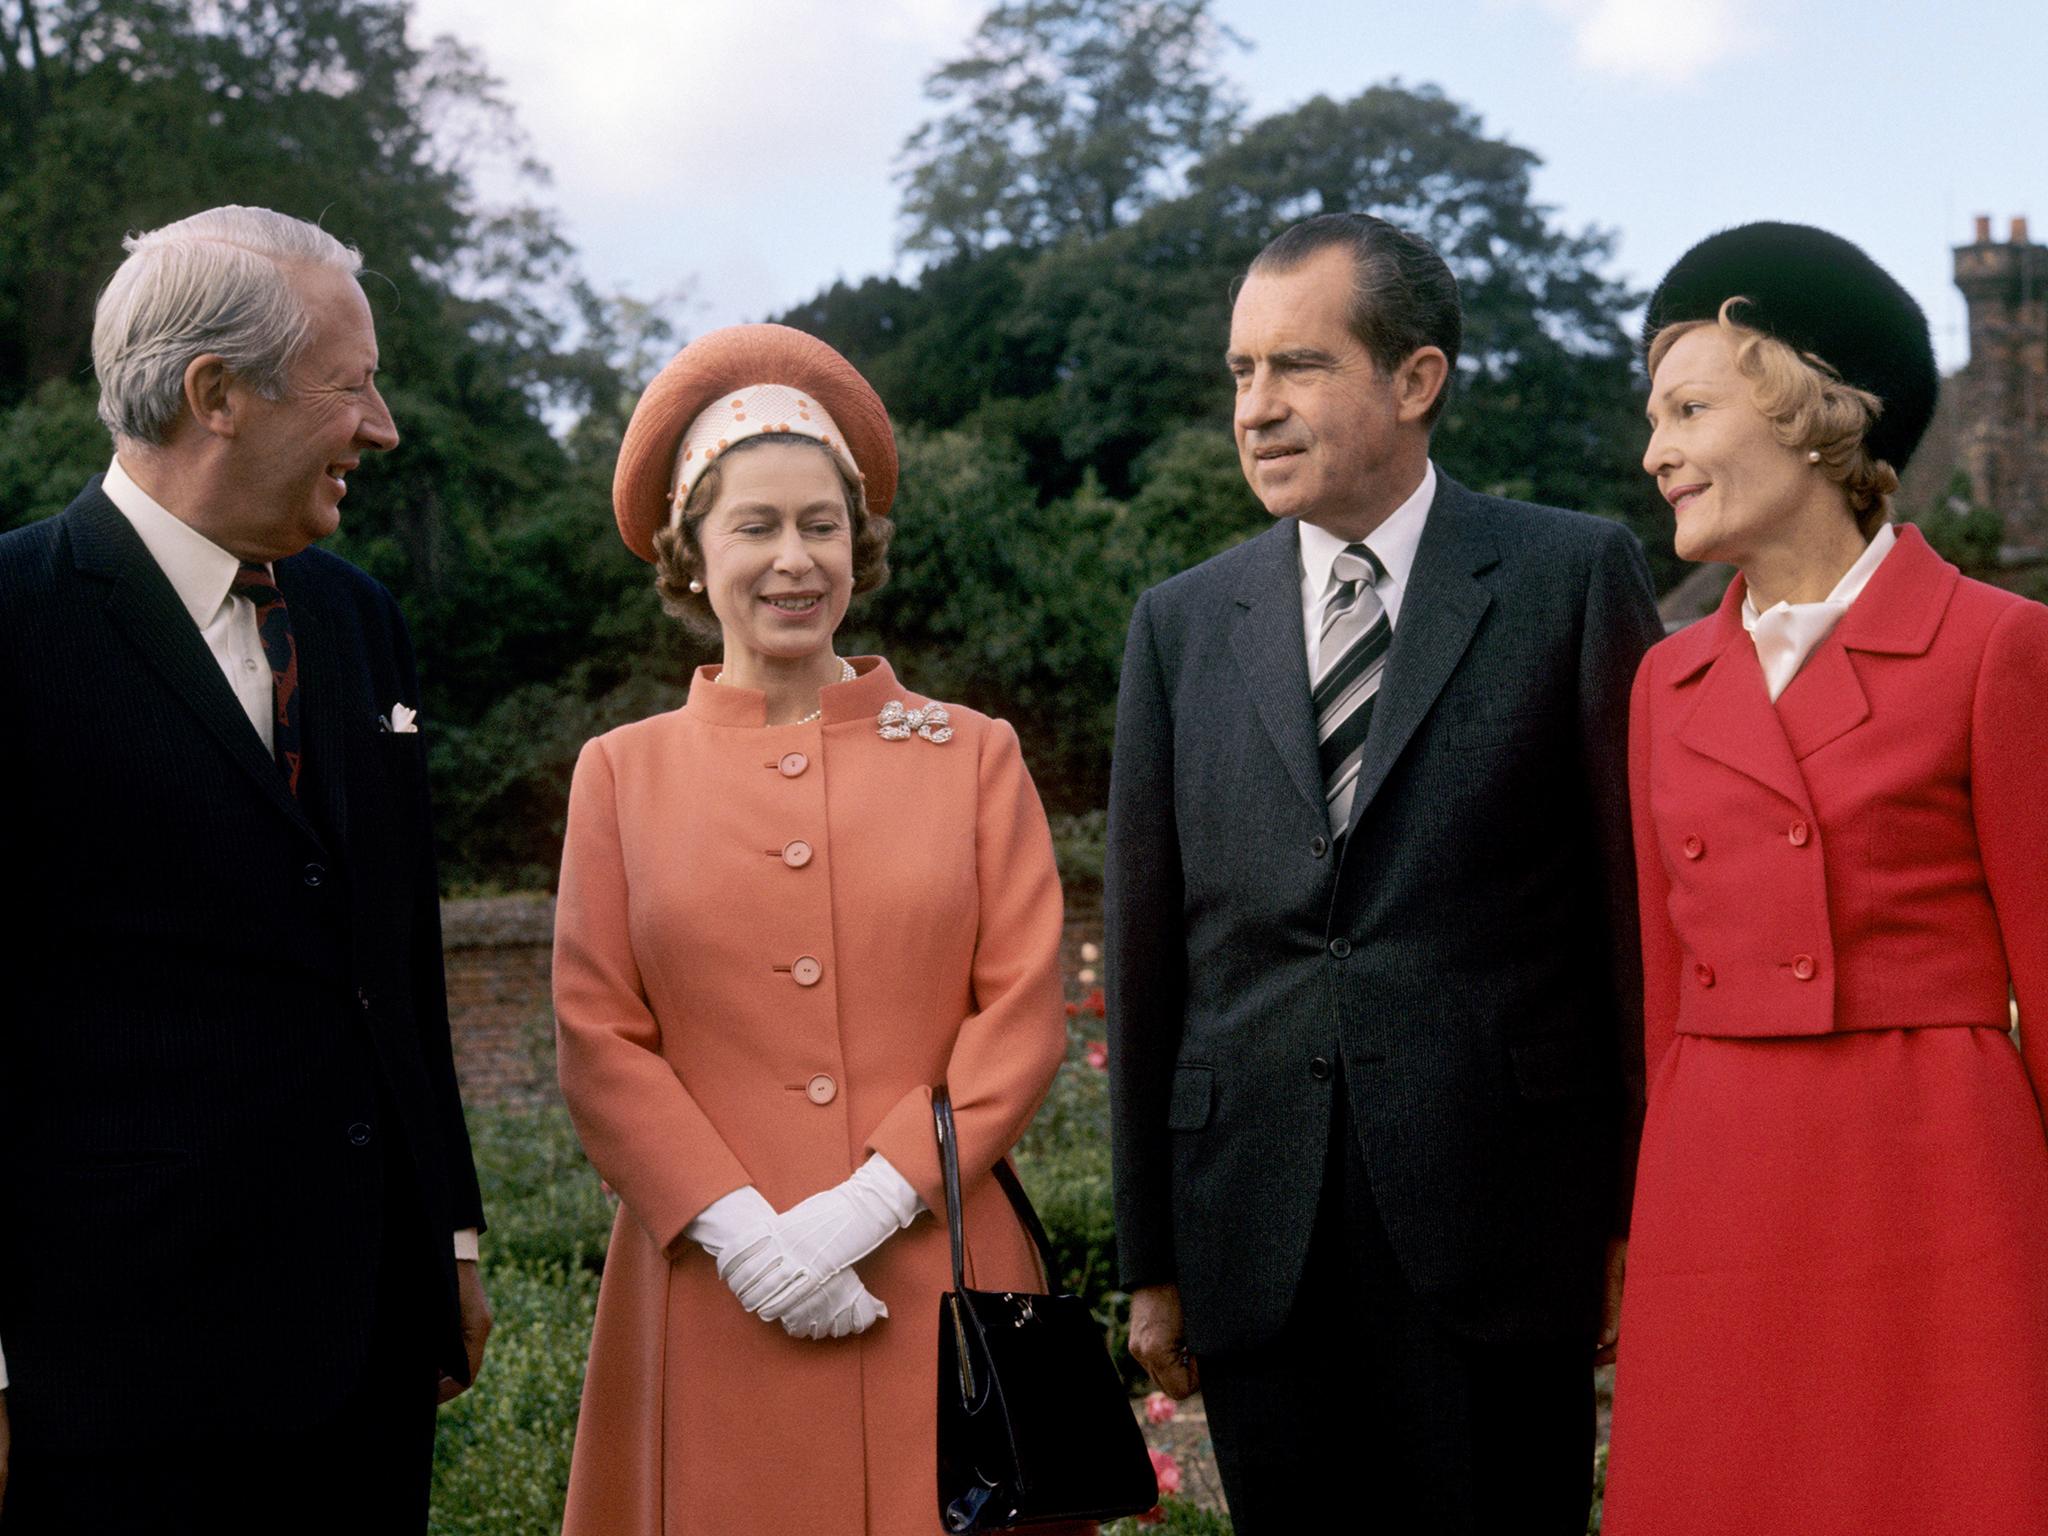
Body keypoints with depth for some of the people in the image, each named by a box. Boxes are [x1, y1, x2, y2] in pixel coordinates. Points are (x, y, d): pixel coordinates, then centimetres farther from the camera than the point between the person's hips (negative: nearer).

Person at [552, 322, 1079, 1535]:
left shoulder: (973, 755, 6)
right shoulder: (625, 773, 7)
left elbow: (1024, 1015, -1)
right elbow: (599, 1041, 2)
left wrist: (869, 1203, -11)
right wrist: (739, 1229, -11)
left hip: (937, 1280, 0)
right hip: (715, 1297, 0)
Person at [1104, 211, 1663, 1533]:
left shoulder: (1576, 578, 0)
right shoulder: (1182, 624, 9)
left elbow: (1642, 899, 0)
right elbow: (1148, 953, 10)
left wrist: (1643, 1213, -1)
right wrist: (1152, 1260, 9)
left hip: (1494, 1223, -3)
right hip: (1256, 1248, 3)